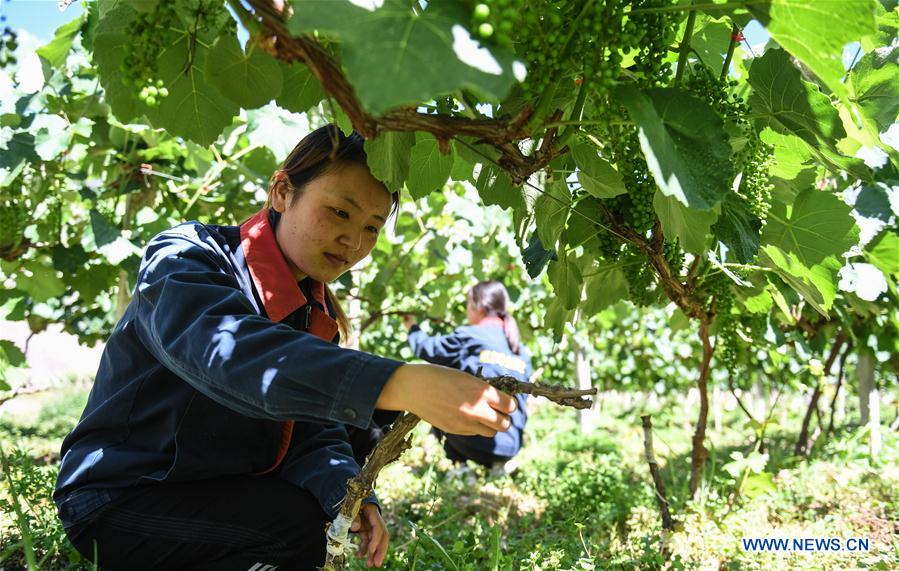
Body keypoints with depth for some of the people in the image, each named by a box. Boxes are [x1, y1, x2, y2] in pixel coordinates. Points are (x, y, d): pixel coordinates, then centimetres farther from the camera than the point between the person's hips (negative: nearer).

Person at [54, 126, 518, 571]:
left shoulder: (317, 314, 3)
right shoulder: (185, 259, -19)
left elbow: (314, 433, -4)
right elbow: (229, 351, -41)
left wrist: (347, 494, -26)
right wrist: (399, 385, -53)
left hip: (224, 490, 7)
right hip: (118, 504, -7)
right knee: (297, 524, -29)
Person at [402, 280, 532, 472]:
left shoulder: (469, 336, -5)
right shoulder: (522, 352, 10)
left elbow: (426, 349, 7)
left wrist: (412, 327, 27)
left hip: (479, 440, -5)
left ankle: (460, 465, 11)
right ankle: (497, 464, 16)